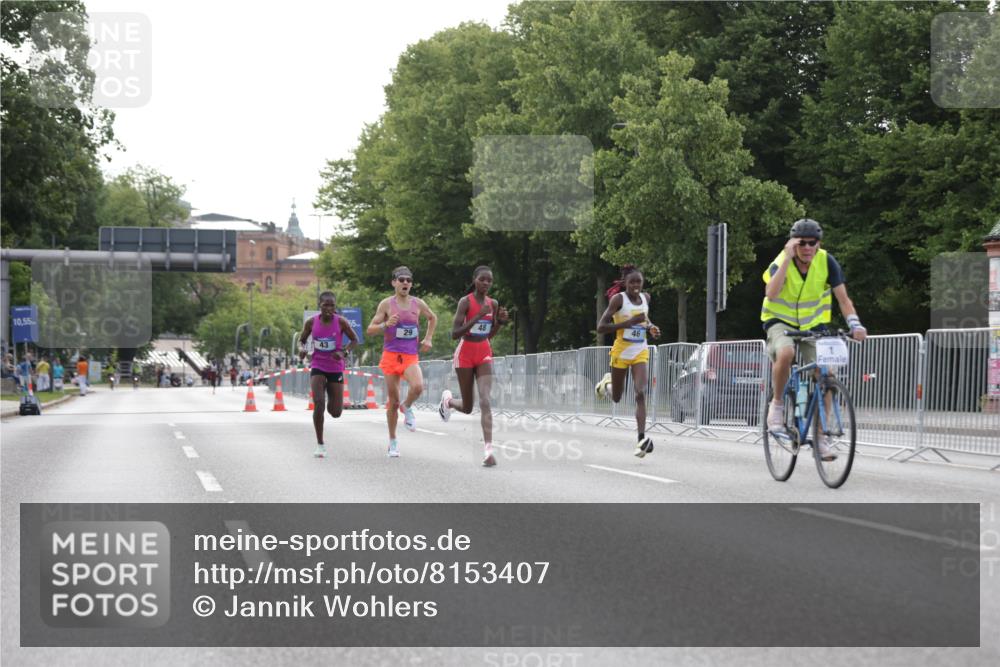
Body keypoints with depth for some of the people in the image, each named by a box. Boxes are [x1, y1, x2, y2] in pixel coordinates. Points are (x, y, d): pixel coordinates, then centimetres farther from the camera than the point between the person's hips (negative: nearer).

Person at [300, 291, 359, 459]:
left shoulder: (341, 322, -11)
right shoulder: (311, 322, -6)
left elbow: (355, 340, -1)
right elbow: (302, 340, 10)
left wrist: (344, 352, -20)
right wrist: (302, 349, -13)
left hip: (336, 369, 0)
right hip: (318, 368, 0)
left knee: (336, 413, 2)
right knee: (318, 403, -21)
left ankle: (331, 400, 42)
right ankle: (320, 444, -7)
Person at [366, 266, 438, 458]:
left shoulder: (418, 304, 6)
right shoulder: (386, 304, -2)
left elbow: (433, 318, 27)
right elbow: (370, 330, -1)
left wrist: (428, 339, 15)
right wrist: (385, 325, -19)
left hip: (411, 357, 1)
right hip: (391, 355, -1)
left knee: (418, 387, -28)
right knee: (393, 400, 3)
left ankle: (407, 407, 6)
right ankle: (392, 441, 18)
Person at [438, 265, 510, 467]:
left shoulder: (493, 304, 4)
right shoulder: (466, 301, -11)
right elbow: (454, 334, -19)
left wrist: (500, 322, -4)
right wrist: (478, 316, -26)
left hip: (484, 354, 3)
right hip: (465, 354, -3)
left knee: (485, 400, -16)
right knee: (467, 408, 8)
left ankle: (488, 449, -23)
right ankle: (448, 400, 45)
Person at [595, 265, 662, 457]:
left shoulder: (646, 297, 4)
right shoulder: (618, 299, -13)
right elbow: (601, 327, -18)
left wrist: (651, 327, 3)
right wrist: (629, 322, -25)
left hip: (641, 352, 3)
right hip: (621, 352, -3)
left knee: (640, 393, -16)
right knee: (616, 398, 12)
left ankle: (642, 438, -23)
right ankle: (608, 381, 48)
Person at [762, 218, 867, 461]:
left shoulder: (827, 263, -13)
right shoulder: (782, 262, -19)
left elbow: (843, 298, -14)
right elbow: (771, 293, -37)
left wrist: (854, 324, -32)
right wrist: (788, 258, -40)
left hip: (813, 323, 3)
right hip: (781, 320, -3)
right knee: (785, 353, -36)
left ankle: (821, 437, 0)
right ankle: (777, 404, -12)